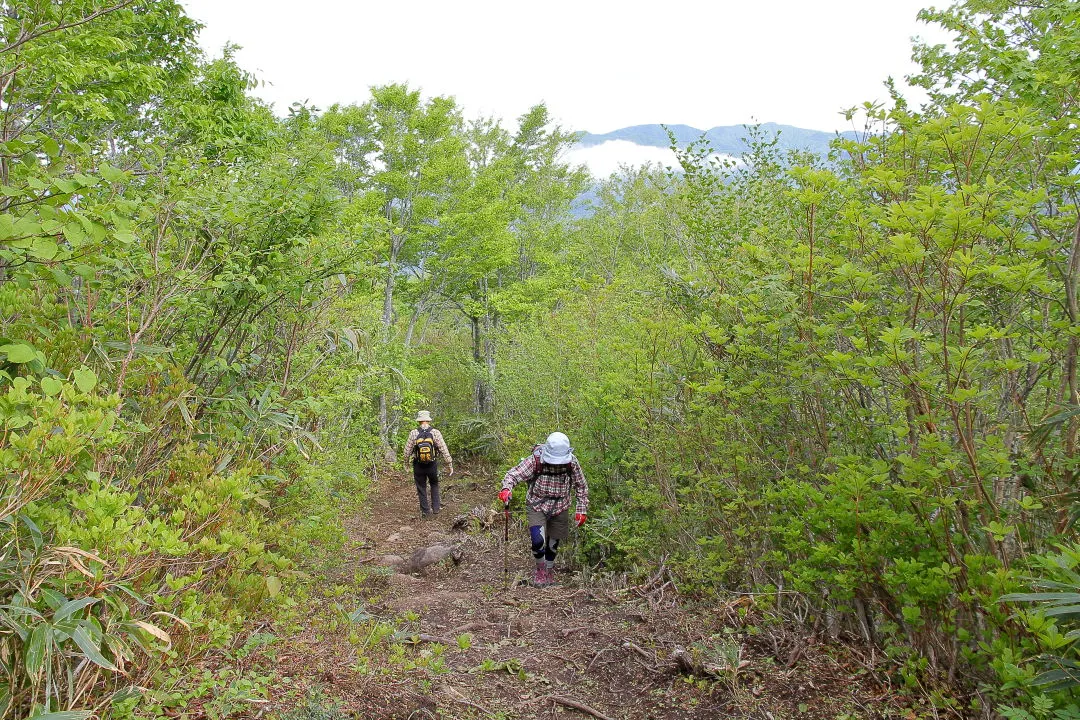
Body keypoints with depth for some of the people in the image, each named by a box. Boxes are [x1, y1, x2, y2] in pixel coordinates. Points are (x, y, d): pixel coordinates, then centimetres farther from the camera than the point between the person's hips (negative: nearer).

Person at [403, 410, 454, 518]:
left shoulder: (413, 433, -11)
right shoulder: (435, 433, -12)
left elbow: (407, 450, -5)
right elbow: (444, 450, -12)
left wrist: (406, 461, 15)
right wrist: (449, 465, -5)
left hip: (418, 466, 0)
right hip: (432, 465, 0)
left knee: (421, 488, 14)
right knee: (434, 485, 23)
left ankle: (425, 511, 19)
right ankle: (436, 507, 19)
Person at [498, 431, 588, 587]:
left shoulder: (572, 463, -13)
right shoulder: (535, 460, -22)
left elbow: (581, 486, 1)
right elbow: (514, 474, -23)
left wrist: (581, 510, -1)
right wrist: (506, 488, -44)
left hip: (560, 508, 2)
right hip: (537, 506, -2)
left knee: (553, 542, 13)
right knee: (538, 541, -18)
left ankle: (549, 569, 42)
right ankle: (540, 568, 12)